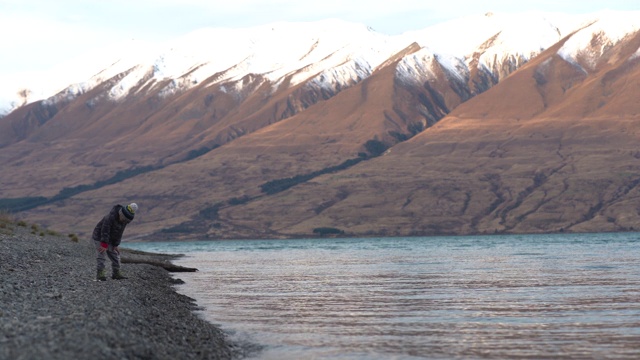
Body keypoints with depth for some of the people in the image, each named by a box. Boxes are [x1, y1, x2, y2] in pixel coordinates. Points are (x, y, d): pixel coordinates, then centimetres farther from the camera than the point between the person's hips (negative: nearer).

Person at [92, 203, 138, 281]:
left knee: (115, 256, 4)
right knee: (102, 256, -15)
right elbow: (105, 231, -32)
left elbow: (119, 233, -1)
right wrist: (104, 245, -33)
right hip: (99, 237, -7)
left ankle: (116, 274, 9)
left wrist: (115, 245, -4)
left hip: (109, 239, 7)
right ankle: (101, 274, -14)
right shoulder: (111, 216, -31)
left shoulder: (124, 220, -7)